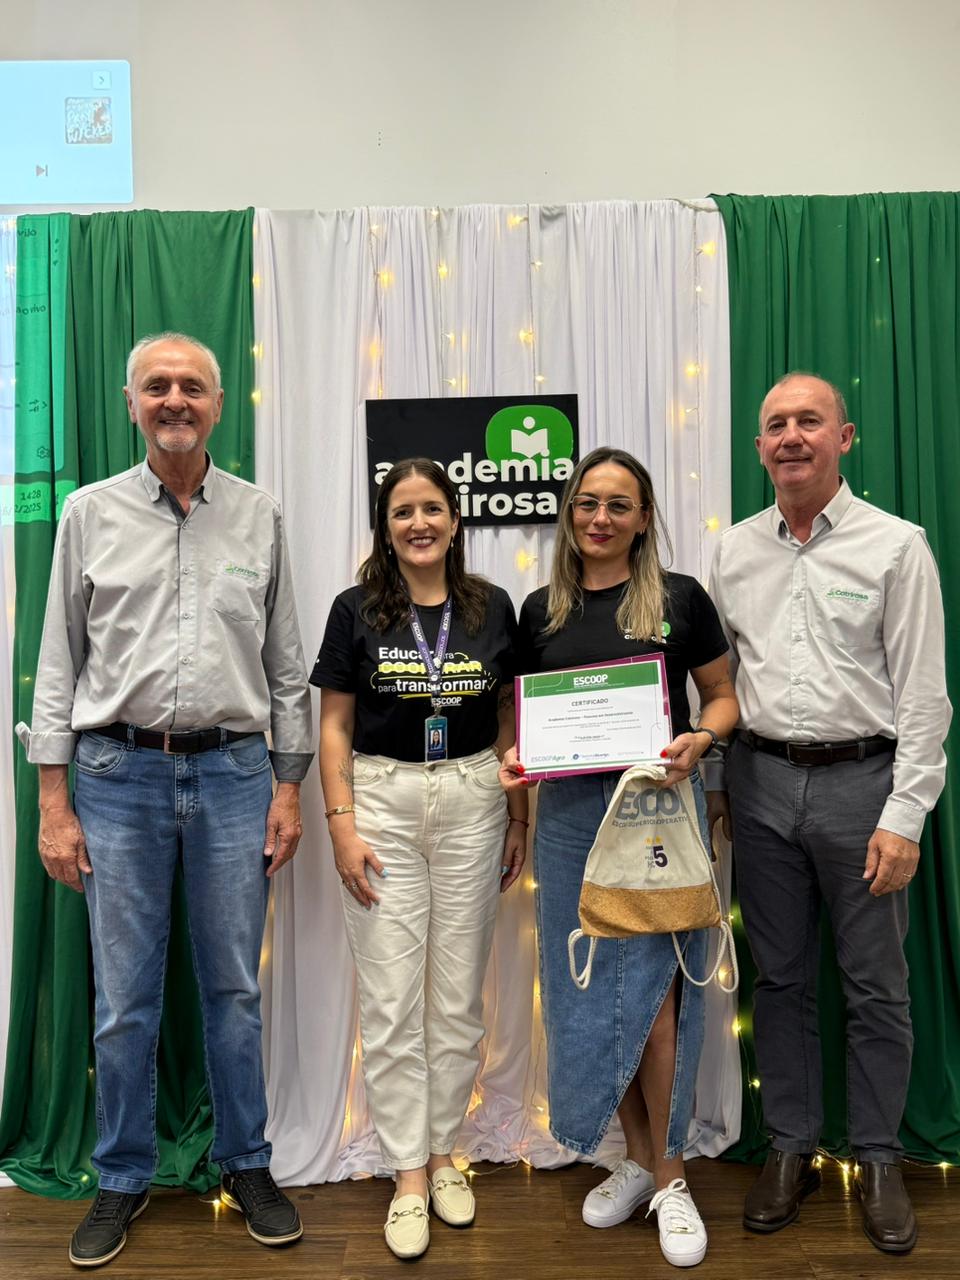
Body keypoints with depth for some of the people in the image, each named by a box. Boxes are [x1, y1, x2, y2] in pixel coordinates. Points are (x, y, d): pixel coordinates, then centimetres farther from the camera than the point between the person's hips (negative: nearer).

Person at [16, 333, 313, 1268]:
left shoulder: (259, 517, 6)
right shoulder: (90, 512, 4)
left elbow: (287, 664, 8)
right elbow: (58, 661, 4)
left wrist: (289, 787, 3)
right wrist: (53, 801, -1)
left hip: (233, 775, 1)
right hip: (119, 776, 0)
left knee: (235, 987, 10)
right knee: (123, 997, 8)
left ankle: (246, 1164, 29)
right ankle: (123, 1179, 28)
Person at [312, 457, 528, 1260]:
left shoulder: (492, 608, 3)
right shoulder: (357, 609, -1)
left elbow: (510, 721, 8)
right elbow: (334, 727, 0)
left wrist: (520, 820, 5)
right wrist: (341, 825, -8)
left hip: (472, 807, 2)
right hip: (383, 805, -1)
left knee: (459, 998, 11)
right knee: (392, 1002, 4)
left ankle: (444, 1153, 30)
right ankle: (408, 1175, 20)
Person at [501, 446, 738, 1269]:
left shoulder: (681, 600, -1)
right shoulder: (541, 611, 8)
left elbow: (724, 697, 4)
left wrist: (698, 740, -16)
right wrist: (516, 756, -5)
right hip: (570, 811, 4)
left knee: (651, 992, -2)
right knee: (589, 994, 10)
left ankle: (670, 1177, 18)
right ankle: (638, 1158, 30)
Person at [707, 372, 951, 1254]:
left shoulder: (896, 546, -4)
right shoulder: (735, 551, 7)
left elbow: (923, 693, -7)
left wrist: (905, 817, -12)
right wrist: (711, 782, 7)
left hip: (861, 780, -3)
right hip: (762, 783, 3)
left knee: (875, 984, 9)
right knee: (780, 976, 13)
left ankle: (878, 1160, 27)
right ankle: (791, 1149, 29)